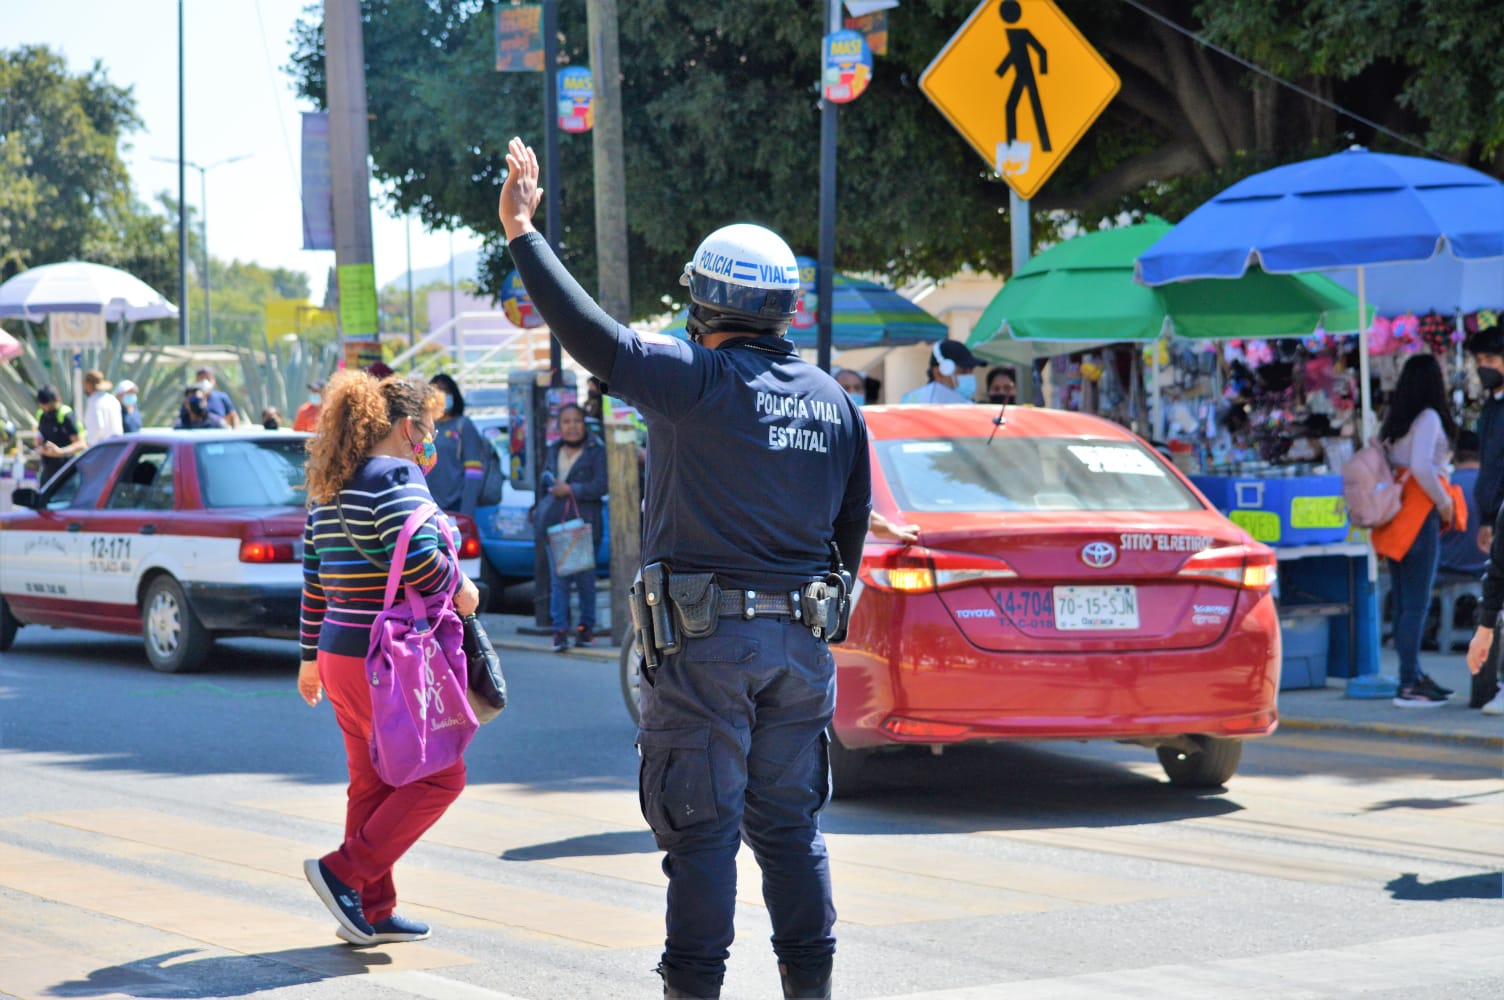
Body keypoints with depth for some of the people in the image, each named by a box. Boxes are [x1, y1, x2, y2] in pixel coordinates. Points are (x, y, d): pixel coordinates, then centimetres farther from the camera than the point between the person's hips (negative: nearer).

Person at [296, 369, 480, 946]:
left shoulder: (330, 489, 14)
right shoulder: (396, 476, -13)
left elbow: (314, 579, 16)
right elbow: (416, 558, -23)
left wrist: (311, 656, 22)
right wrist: (460, 590, -5)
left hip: (340, 654, 9)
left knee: (371, 784, 14)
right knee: (437, 777, -1)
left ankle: (372, 912, 16)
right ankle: (343, 872, -6)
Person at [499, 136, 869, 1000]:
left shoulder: (697, 380, -12)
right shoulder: (833, 400, 8)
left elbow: (592, 334, -16)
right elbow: (853, 526, 14)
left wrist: (523, 233, -8)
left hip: (706, 640, -6)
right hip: (800, 637, 6)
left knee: (703, 828, -1)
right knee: (790, 823, 13)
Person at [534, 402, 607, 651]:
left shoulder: (596, 451, 0)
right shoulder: (553, 451, 17)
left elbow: (600, 486, -10)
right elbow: (543, 483, 28)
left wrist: (571, 490, -15)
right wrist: (539, 509, 19)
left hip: (583, 521, -4)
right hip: (553, 523, 4)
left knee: (585, 578, 1)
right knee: (558, 578, -2)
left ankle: (586, 626, 12)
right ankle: (560, 630, -4)